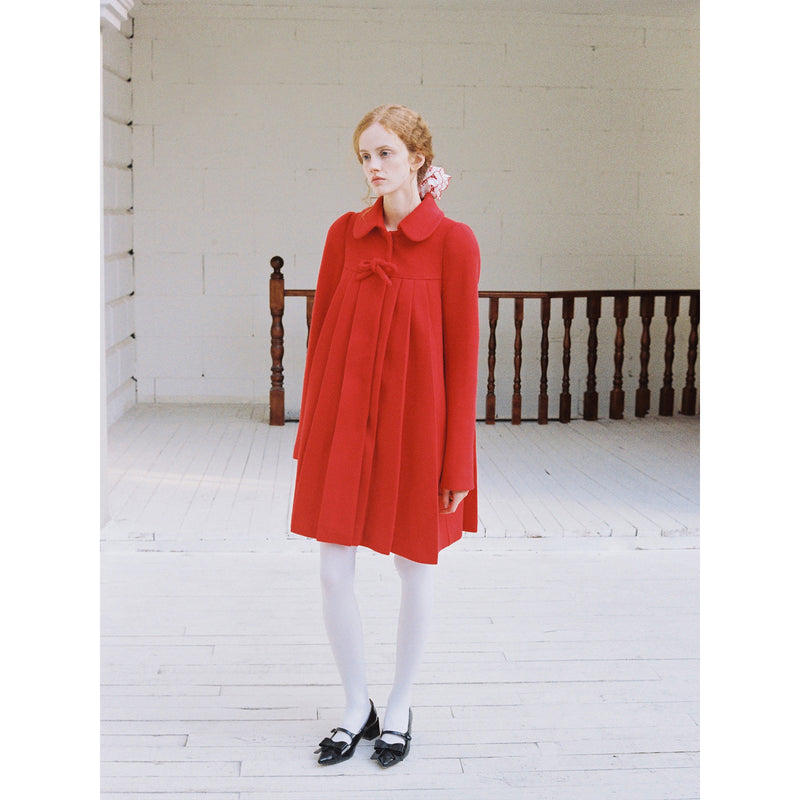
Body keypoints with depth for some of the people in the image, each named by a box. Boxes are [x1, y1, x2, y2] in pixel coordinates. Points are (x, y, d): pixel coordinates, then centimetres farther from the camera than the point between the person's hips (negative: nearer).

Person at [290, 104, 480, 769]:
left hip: (414, 421, -3)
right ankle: (357, 708, 27)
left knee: (416, 568, 10)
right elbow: (322, 333, 9)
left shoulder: (453, 242, -8)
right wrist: (311, 429, 7)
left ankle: (400, 709, 31)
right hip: (344, 420, 4)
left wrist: (457, 463, -8)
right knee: (334, 571, 6)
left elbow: (462, 352, -7)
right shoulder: (346, 233, 4)